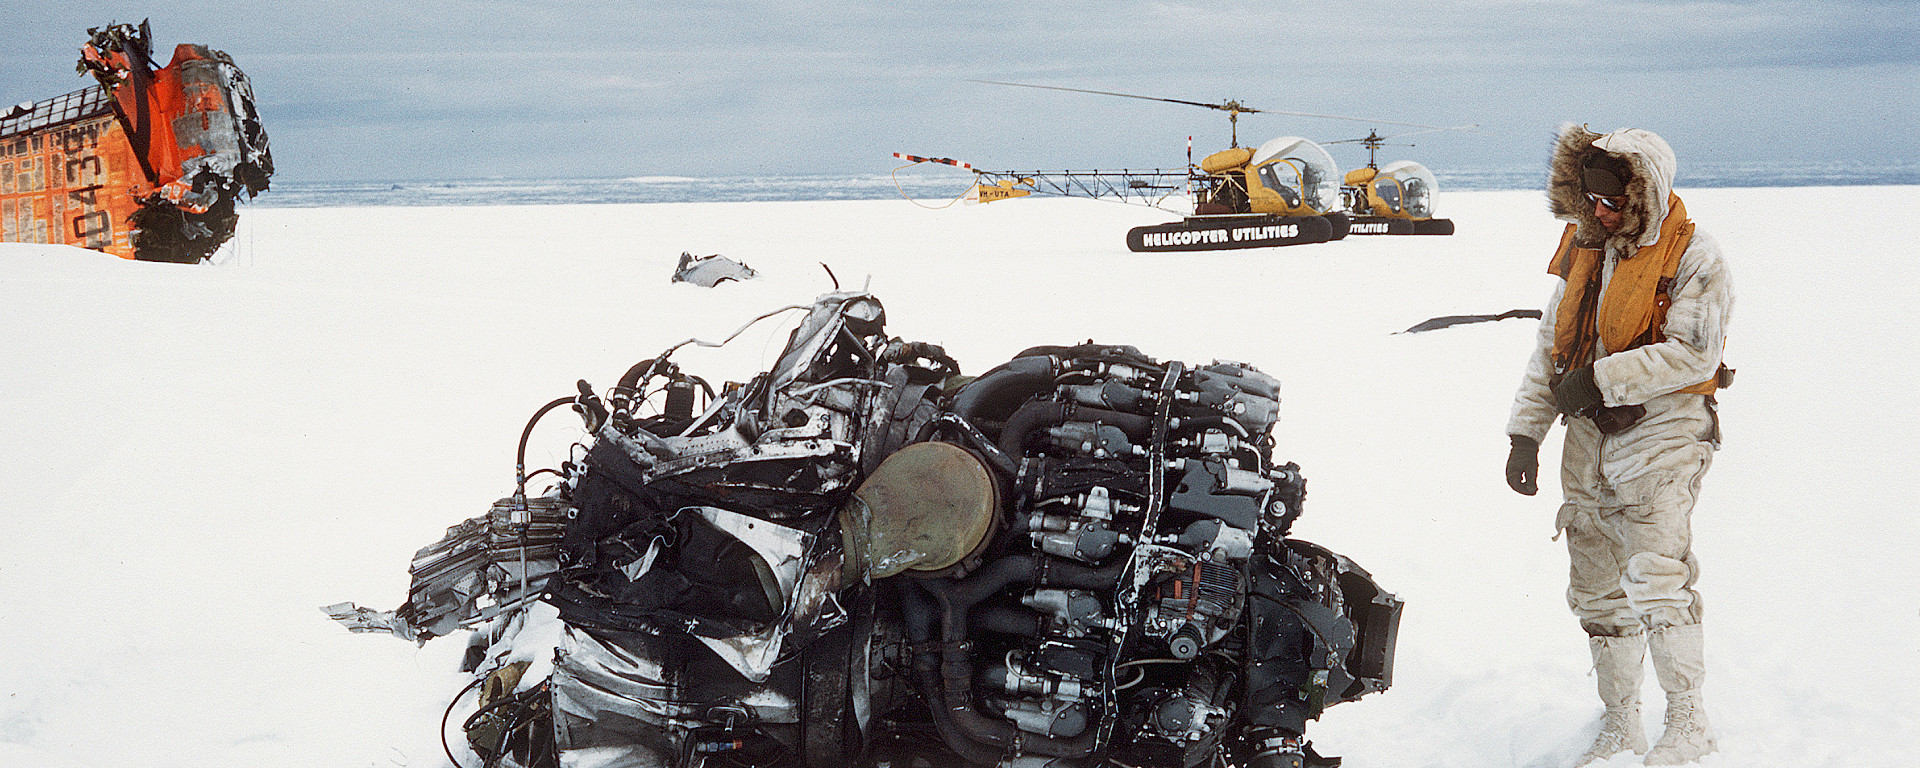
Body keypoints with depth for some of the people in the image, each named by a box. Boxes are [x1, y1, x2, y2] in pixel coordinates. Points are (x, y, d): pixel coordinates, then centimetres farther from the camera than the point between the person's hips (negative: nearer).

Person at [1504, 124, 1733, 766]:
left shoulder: (1692, 257, -9)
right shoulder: (1583, 249, 11)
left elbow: (1692, 353, -18)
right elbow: (1549, 348, 16)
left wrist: (1600, 378, -19)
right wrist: (1526, 431, 11)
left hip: (1662, 434, -7)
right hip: (1591, 438, 7)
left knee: (1656, 579, -19)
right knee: (1598, 590, 10)